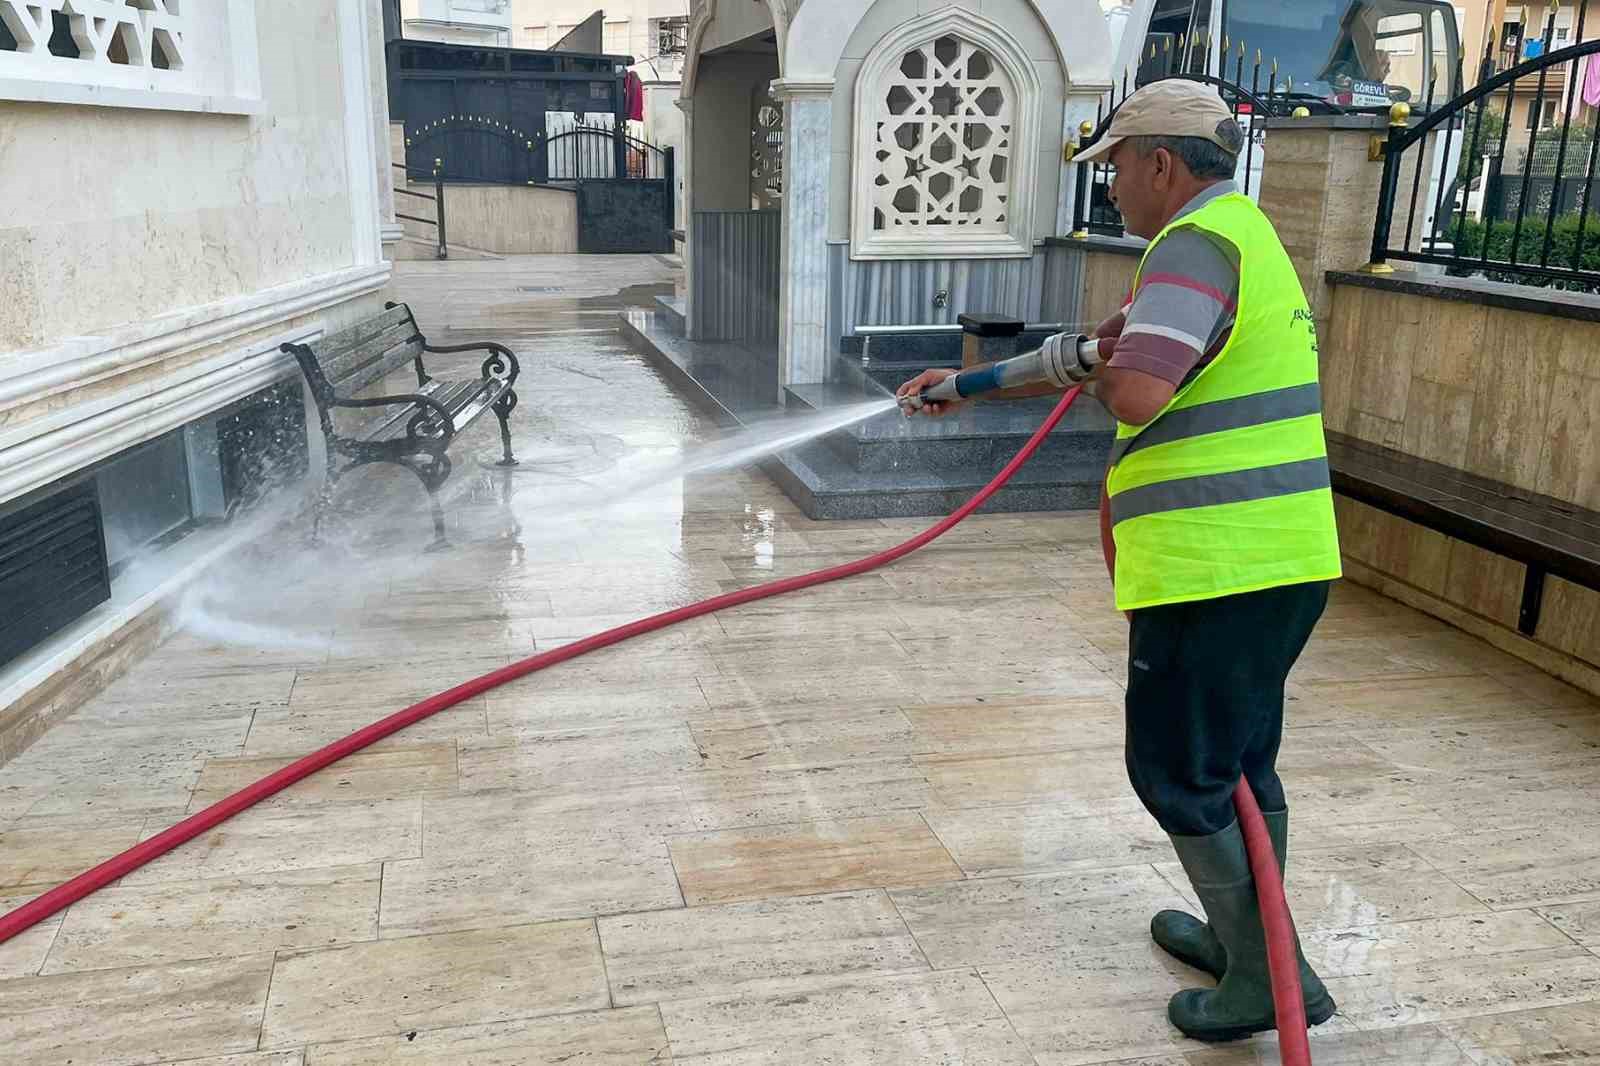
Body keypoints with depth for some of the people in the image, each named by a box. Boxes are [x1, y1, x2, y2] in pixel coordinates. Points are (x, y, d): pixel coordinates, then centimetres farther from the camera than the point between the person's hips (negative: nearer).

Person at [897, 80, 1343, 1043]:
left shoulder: (1197, 244, -13)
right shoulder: (1246, 233, 20)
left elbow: (1137, 395, -28)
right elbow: (1089, 355, 25)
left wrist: (1098, 374, -4)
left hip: (1214, 569, -10)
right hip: (1284, 560, 10)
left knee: (1178, 772, 4)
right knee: (1240, 761, 21)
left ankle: (1267, 974, 12)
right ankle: (1240, 940, 35)